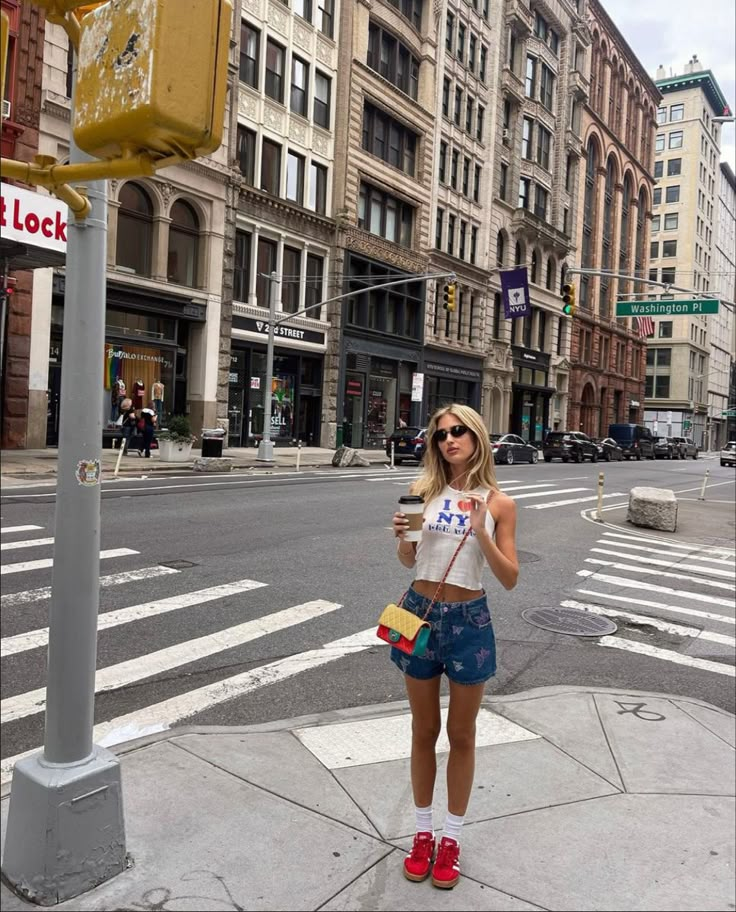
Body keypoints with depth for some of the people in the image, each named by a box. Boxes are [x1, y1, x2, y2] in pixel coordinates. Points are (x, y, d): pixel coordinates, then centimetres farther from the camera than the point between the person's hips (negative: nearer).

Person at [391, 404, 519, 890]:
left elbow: (510, 579, -8)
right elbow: (409, 561, 7)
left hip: (469, 620, -1)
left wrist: (482, 534, -21)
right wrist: (402, 536, -14)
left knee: (461, 735, 14)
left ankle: (452, 838, 34)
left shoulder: (498, 502, -7)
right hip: (420, 612, 2)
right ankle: (423, 833, 35)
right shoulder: (424, 490, -3)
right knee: (424, 732, 16)